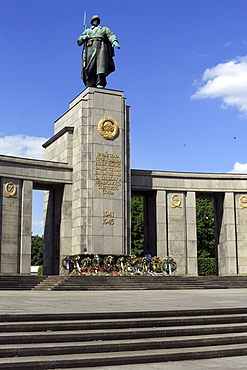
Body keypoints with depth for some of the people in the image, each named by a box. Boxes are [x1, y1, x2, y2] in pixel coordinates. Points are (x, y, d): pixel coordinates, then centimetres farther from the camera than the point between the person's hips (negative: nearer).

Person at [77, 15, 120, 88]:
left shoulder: (104, 29, 30)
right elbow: (79, 41, 26)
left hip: (101, 47, -2)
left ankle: (100, 84, -41)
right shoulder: (87, 31, 35)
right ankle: (90, 87, -24)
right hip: (90, 48, 2)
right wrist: (83, 37, 2)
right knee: (90, 68, -17)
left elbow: (111, 36, 10)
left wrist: (114, 42, -13)